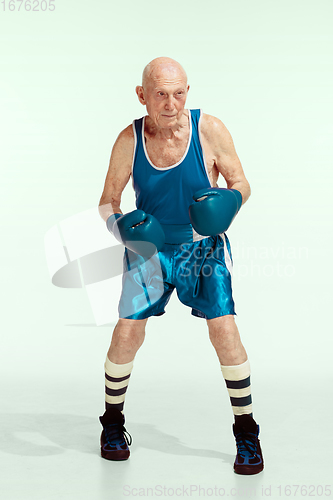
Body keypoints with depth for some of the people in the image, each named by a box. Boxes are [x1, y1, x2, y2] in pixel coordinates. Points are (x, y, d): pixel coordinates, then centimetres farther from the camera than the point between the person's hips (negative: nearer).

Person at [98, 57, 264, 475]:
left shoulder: (210, 130, -14)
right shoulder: (129, 140, -11)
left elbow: (240, 184, -3)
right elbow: (107, 203, -1)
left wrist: (228, 201, -26)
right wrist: (120, 224, -23)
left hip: (204, 245, -1)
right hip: (148, 246, 1)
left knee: (223, 328, -14)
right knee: (127, 332, -7)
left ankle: (246, 430, 4)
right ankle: (113, 423, 19)